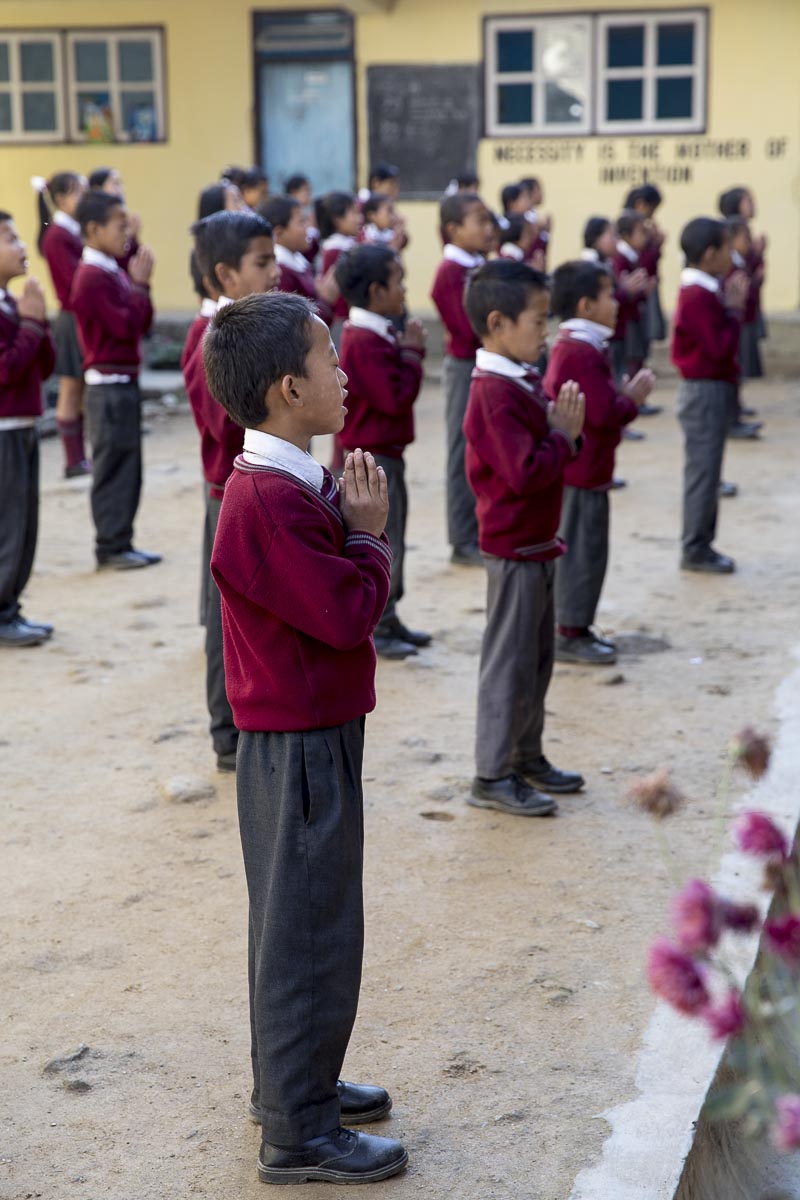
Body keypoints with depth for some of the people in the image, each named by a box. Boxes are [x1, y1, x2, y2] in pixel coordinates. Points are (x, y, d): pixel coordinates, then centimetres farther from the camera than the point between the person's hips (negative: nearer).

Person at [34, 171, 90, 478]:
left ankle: (80, 457, 17)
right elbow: (77, 279, -20)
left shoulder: (77, 232, 10)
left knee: (84, 391, 11)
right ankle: (74, 461, 6)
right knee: (71, 390, 0)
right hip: (72, 319, -8)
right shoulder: (57, 237, -14)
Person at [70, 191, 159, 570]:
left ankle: (121, 544, 19)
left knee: (127, 467, 12)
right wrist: (139, 284, -13)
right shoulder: (92, 277, -15)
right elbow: (125, 326, -21)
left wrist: (140, 284, 0)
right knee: (113, 467, -3)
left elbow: (143, 323, 12)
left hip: (124, 382, 9)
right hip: (109, 385, -9)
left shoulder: (114, 272, 13)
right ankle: (111, 549, 3)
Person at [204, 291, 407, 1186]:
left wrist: (354, 527, -4)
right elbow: (350, 613, -25)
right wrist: (367, 534, -11)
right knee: (310, 933, 0)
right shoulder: (271, 503, -24)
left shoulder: (283, 486, 9)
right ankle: (298, 1134, 13)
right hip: (301, 748, -10)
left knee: (298, 921, 21)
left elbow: (342, 597, 11)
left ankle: (293, 1082, 37)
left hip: (306, 737, 10)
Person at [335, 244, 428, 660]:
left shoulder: (376, 336, 11)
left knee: (391, 540, 17)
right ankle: (372, 630, 4)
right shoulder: (365, 343, -22)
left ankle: (387, 619, 27)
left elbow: (397, 388, 15)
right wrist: (412, 352, -15)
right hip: (372, 457, -11)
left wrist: (408, 352, 1)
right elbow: (396, 397, -25)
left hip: (385, 454, 11)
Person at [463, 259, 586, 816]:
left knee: (538, 658, 18)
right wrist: (565, 437, -15)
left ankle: (526, 757, 31)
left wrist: (565, 432, -6)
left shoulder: (524, 383, 9)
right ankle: (492, 776, 9)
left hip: (537, 544, 10)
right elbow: (525, 473, -29)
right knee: (510, 662, -1)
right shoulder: (495, 394, -22)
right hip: (515, 546, -10)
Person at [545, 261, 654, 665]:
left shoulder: (573, 346, 13)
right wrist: (633, 399, -9)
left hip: (583, 468, 11)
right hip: (582, 470, -11)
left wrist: (626, 393, 5)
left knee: (584, 550, 16)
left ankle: (576, 627, 24)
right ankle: (569, 635, 6)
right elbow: (602, 414, -25)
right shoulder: (581, 352, -22)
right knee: (581, 551, -2)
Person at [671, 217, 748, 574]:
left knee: (705, 472, 14)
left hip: (711, 390, 10)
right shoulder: (698, 296, -20)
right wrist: (735, 307, -14)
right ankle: (695, 551, 3)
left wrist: (731, 305, 2)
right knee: (703, 473, -4)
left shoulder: (703, 291, 11)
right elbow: (721, 348, -23)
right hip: (706, 392, -10)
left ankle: (699, 544, 21)